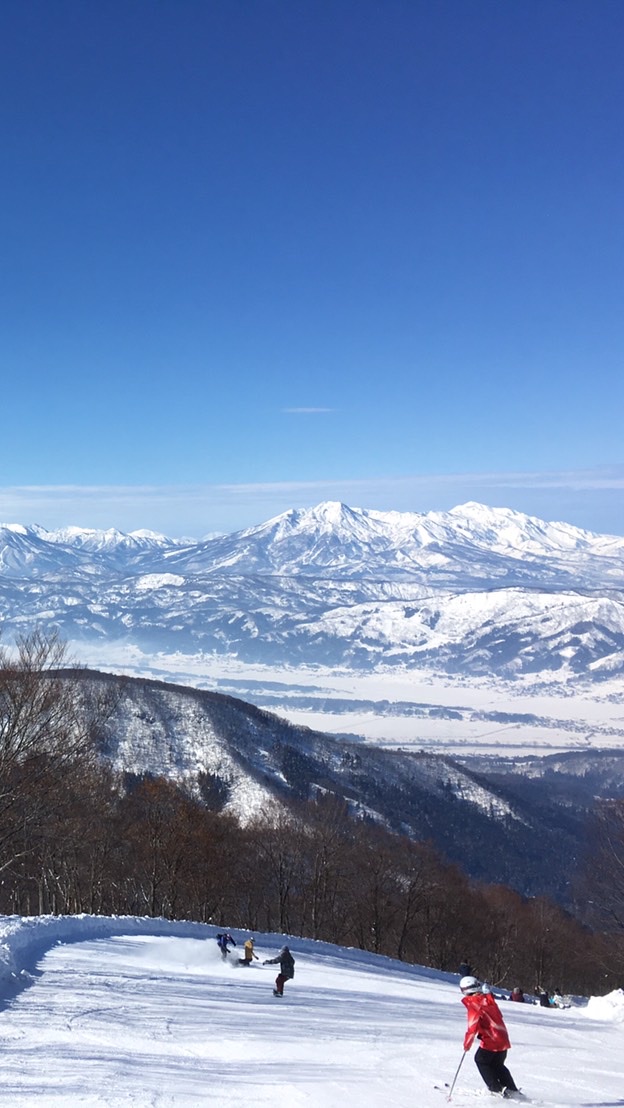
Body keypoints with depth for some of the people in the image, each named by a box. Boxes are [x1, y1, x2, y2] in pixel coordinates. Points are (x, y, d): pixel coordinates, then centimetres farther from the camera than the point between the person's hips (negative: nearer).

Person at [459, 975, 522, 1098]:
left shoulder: (473, 1004, -14)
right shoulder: (488, 999, 9)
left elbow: (472, 1027, -18)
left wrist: (467, 1044, -7)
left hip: (490, 1040, -8)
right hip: (503, 1038, 8)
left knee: (481, 1060, 13)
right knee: (497, 1064, 23)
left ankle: (496, 1088, 7)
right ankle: (513, 1090, 19)